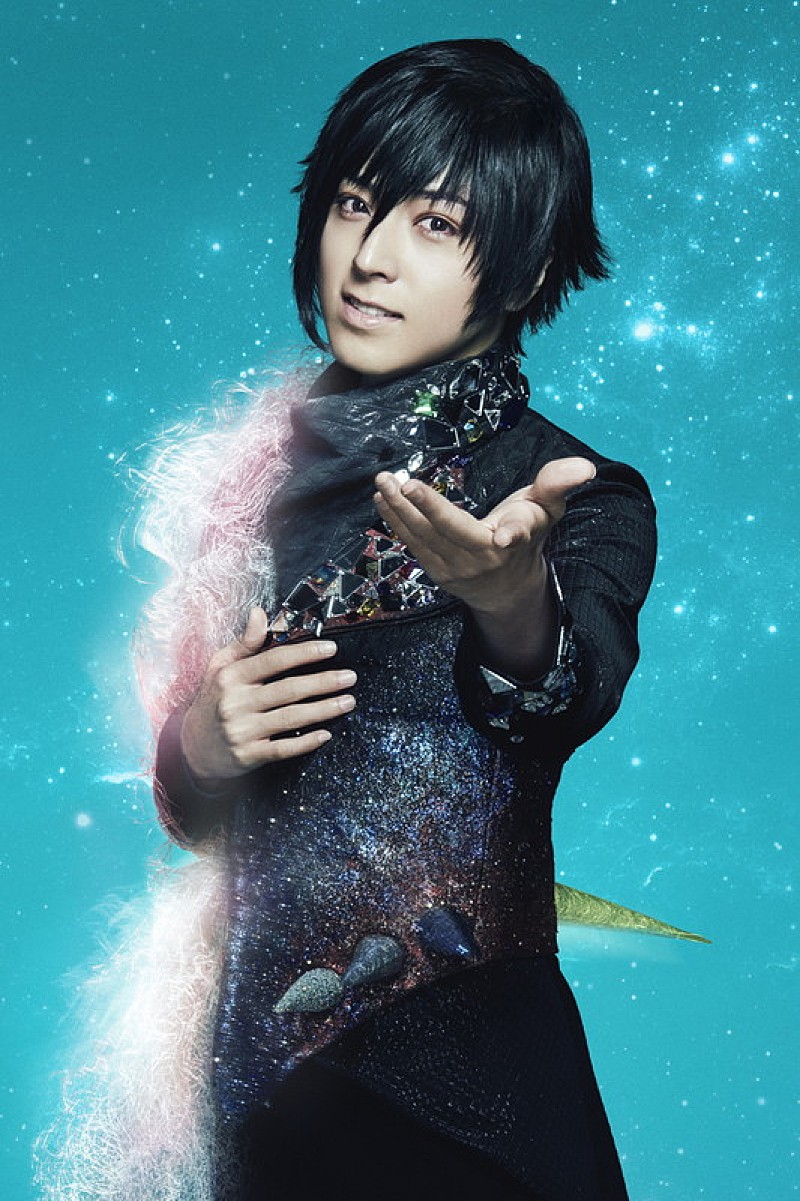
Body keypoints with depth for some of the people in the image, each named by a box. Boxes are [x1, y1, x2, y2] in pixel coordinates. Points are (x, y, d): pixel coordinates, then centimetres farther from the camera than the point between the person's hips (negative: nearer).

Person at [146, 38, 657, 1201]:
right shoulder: (260, 469, 4)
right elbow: (190, 808, 11)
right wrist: (201, 747, -11)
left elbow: (576, 690, -32)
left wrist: (514, 599, -53)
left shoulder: (585, 501, -9)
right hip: (260, 1061, 4)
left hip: (458, 1080, -4)